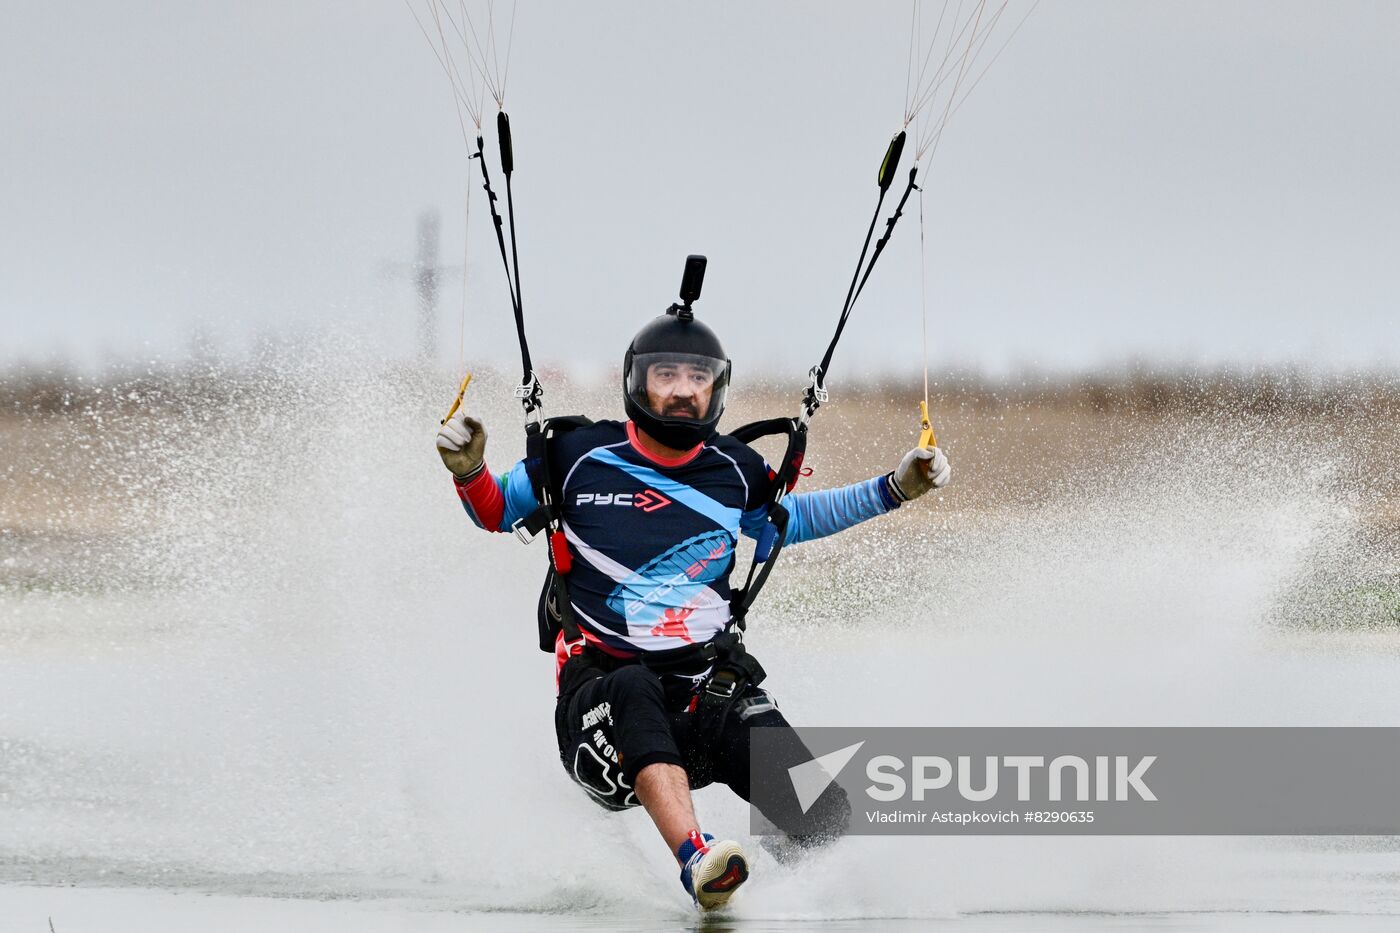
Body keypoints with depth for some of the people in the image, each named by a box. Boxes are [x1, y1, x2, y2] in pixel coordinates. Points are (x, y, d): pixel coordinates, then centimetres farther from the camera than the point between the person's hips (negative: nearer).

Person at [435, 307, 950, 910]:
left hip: (710, 684, 3)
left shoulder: (735, 473, 9)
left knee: (823, 817, -19)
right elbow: (496, 513, 14)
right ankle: (694, 859, -60)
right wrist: (469, 470, -8)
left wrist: (896, 488, 20)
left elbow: (791, 520, 28)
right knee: (635, 693, -43)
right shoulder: (580, 458, 1)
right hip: (601, 679, -3)